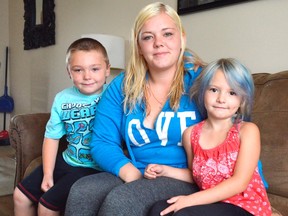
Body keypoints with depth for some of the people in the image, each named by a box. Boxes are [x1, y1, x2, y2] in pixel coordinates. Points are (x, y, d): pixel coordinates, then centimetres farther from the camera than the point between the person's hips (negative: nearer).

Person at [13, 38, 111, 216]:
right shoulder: (62, 99, -1)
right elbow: (52, 137, 4)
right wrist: (48, 174, 2)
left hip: (94, 169, -6)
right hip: (66, 161, 6)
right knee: (21, 195, 13)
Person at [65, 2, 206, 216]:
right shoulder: (122, 86, 5)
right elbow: (102, 142, 2)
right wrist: (128, 171, -15)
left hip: (187, 179, -4)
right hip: (136, 175, 4)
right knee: (81, 191, -21)